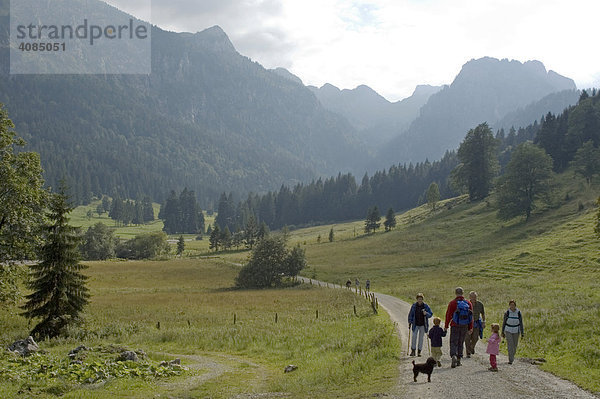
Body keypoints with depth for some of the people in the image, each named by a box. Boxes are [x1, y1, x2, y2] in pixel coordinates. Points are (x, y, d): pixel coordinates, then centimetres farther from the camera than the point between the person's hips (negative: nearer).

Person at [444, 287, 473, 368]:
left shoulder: (452, 303, -7)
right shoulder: (468, 303, 3)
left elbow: (448, 315, -5)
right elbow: (471, 316, 7)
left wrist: (446, 326, 3)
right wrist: (470, 327, 13)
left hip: (455, 326, -3)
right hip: (464, 327, 3)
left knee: (453, 343, 1)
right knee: (461, 343, 14)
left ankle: (454, 356, -23)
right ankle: (458, 360, 16)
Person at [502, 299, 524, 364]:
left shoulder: (518, 313, -8)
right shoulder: (507, 313, -9)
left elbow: (521, 323, -4)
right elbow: (504, 322, -1)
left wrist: (522, 333, -8)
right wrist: (503, 332, 2)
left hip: (516, 331, 1)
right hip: (508, 330, -1)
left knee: (514, 345, 12)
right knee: (510, 345, -13)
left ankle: (512, 356, 39)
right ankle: (510, 360, -10)